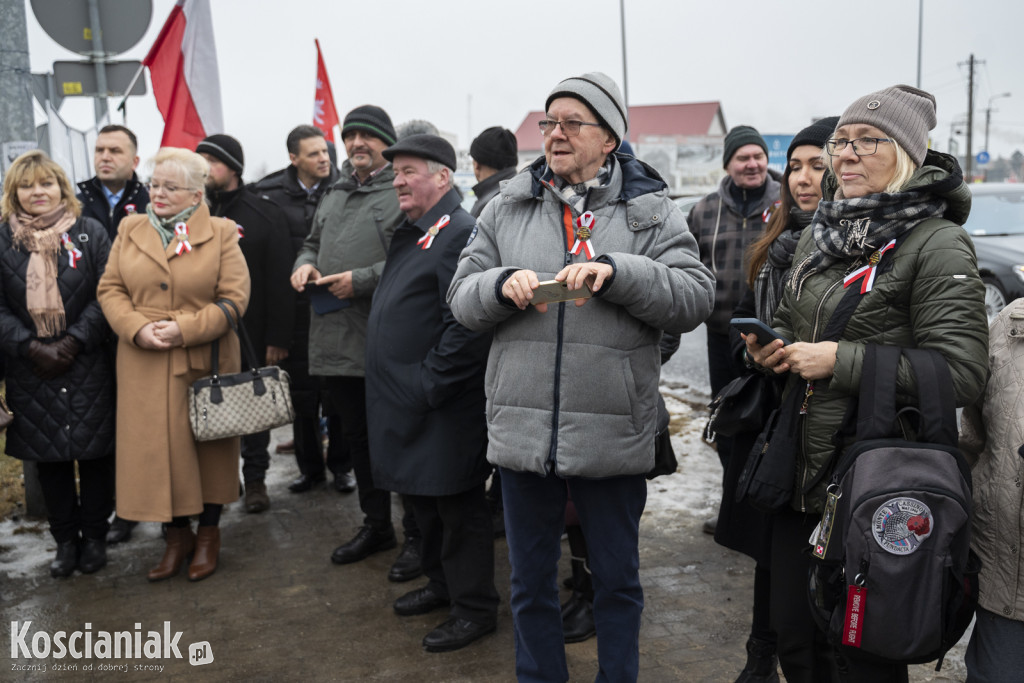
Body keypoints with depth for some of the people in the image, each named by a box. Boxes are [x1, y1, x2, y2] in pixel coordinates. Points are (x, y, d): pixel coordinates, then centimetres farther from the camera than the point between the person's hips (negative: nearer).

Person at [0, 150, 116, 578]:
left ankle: (94, 536, 20)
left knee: (94, 453, 4)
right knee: (48, 457, 8)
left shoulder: (90, 233, 2)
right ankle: (65, 540, 23)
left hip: (88, 366, -1)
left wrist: (74, 341, -12)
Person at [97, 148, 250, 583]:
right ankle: (177, 535, 22)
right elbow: (110, 289, 7)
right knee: (157, 448, 5)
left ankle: (208, 534, 25)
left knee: (208, 446, 8)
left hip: (205, 362, -2)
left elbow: (234, 297, -6)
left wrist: (185, 329, -15)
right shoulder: (129, 231, 9)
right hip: (145, 366, 3)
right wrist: (137, 329, -11)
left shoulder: (221, 234, -1)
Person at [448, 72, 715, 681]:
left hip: (613, 436, -2)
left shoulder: (651, 211, 1)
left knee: (618, 581, 16)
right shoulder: (506, 209, 8)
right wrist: (502, 284, -15)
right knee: (530, 582, 18)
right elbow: (463, 300, 7)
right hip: (523, 429, 2)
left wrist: (614, 272, -22)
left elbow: (695, 297, -9)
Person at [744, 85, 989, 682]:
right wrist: (770, 345, 1)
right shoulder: (820, 234, 10)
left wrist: (841, 361, -20)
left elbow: (963, 373, -19)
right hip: (802, 471, 7)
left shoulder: (938, 245, -12)